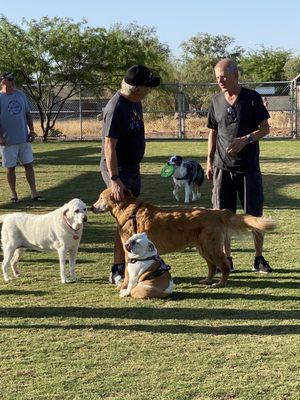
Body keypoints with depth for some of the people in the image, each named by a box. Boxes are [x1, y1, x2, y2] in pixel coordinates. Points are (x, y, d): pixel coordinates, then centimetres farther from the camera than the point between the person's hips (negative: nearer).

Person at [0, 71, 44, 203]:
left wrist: (31, 130, 6)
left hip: (24, 138, 5)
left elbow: (28, 114, 15)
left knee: (28, 165, 5)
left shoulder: (20, 95, 10)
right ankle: (14, 195, 14)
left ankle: (34, 194, 9)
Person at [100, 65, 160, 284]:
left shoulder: (135, 102, 8)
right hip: (117, 169, -9)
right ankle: (118, 271, -3)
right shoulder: (116, 108, -21)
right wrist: (114, 179, -29)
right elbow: (109, 146, -25)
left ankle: (127, 266, 22)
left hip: (132, 168, 9)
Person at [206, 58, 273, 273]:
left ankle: (259, 258, 13)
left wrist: (246, 139, -19)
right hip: (223, 167, 3)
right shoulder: (216, 101, 8)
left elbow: (265, 128, -2)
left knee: (255, 213, 1)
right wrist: (209, 161, 9)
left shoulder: (252, 98, -3)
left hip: (249, 167, -3)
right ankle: (227, 259, 13)